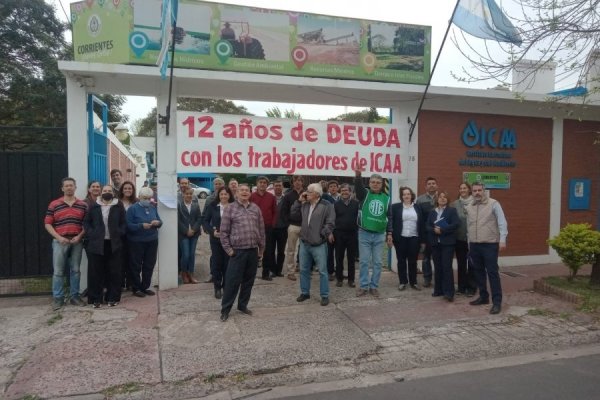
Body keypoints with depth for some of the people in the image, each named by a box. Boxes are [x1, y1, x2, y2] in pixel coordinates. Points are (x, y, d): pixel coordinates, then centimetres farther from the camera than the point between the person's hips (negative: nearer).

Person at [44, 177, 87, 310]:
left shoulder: (83, 205, 7)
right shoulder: (54, 204, 3)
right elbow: (47, 224, 1)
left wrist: (79, 236, -9)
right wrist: (59, 237, -10)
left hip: (76, 242, 1)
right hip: (60, 241, -1)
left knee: (75, 270, 8)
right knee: (58, 271, 1)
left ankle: (75, 296, 17)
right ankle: (57, 298, 10)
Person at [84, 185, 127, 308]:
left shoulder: (119, 207, 5)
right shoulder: (93, 207, 7)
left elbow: (124, 223, 5)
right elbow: (86, 222, 8)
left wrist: (119, 233, -8)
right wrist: (91, 234, -5)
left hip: (114, 244, 0)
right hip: (96, 243, 0)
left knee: (114, 272, 3)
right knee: (95, 272, 4)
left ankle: (113, 298, 15)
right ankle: (96, 298, 14)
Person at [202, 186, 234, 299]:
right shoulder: (212, 206, 2)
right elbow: (205, 221, 3)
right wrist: (212, 231, -11)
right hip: (216, 239, 1)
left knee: (227, 263, 3)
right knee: (217, 263, 4)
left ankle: (226, 287, 19)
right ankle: (217, 288, 16)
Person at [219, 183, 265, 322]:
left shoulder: (255, 208, 9)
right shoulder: (230, 208, -3)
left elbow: (261, 229, 13)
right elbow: (224, 231, -2)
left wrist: (261, 248, 11)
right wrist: (228, 249, -6)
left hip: (253, 250, 4)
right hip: (238, 251, -4)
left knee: (249, 280, 12)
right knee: (232, 281, -1)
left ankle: (243, 305, 27)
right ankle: (225, 309, 11)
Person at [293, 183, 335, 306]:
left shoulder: (327, 205, -10)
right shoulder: (305, 205, 10)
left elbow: (330, 223, -13)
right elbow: (294, 213, 12)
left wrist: (322, 234, -17)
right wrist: (299, 201, 4)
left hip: (319, 244, -6)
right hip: (304, 243, 6)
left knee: (322, 271, 2)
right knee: (304, 269, 13)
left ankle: (324, 295, 12)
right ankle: (305, 292, 27)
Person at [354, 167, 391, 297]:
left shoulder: (386, 198, 7)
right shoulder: (364, 194, 1)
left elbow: (390, 216, 10)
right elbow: (358, 186, -21)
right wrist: (358, 175, -42)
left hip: (380, 235, 2)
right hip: (364, 233, -2)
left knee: (378, 262, 6)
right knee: (364, 261, 4)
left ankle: (374, 286, 17)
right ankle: (364, 286, 13)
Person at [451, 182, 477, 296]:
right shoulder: (454, 204, 4)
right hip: (459, 238, 3)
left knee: (471, 264, 3)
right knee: (461, 263, 12)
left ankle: (471, 288, 14)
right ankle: (461, 287, 23)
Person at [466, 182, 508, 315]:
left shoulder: (493, 204, -6)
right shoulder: (469, 207, 10)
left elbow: (502, 222, -10)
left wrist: (502, 239, -18)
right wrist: (469, 242, 15)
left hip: (490, 244, -6)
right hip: (474, 244, 6)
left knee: (492, 272, -6)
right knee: (478, 271, 13)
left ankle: (497, 301, 0)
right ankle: (483, 296, 26)